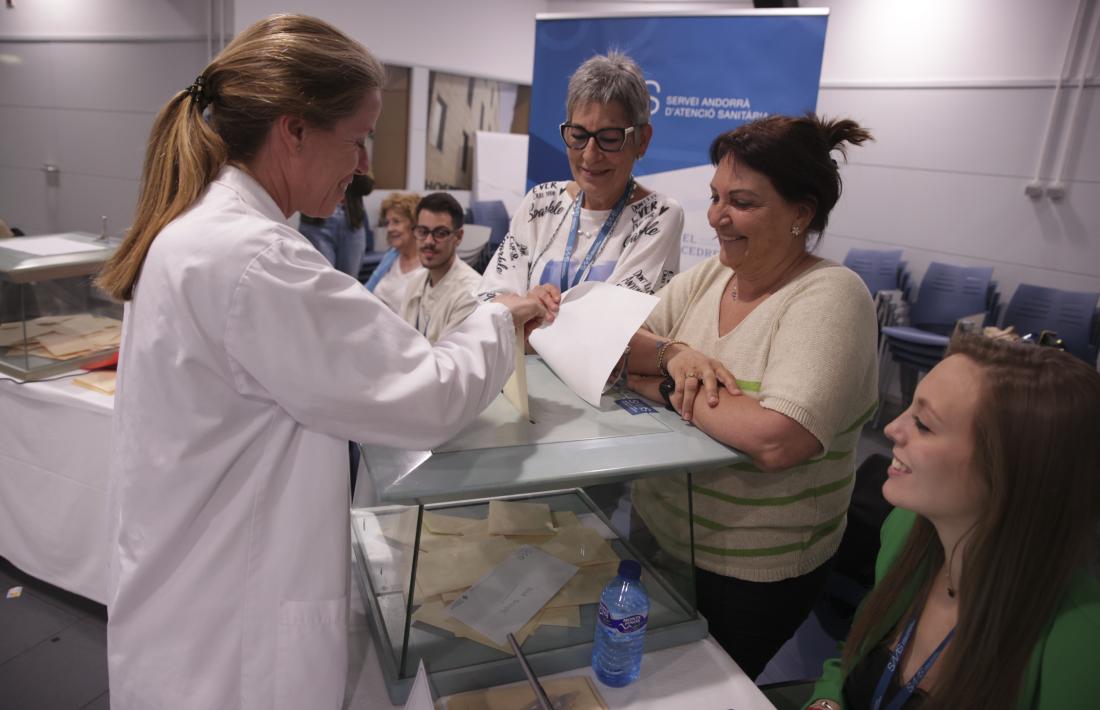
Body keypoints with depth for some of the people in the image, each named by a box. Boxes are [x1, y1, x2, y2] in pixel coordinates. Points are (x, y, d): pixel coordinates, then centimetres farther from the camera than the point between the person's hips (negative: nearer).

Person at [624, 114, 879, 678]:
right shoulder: (707, 276, 0)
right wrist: (671, 353, -22)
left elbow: (776, 441, -34)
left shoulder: (830, 296, -20)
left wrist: (666, 388, -22)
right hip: (655, 531, 6)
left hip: (749, 575, -6)